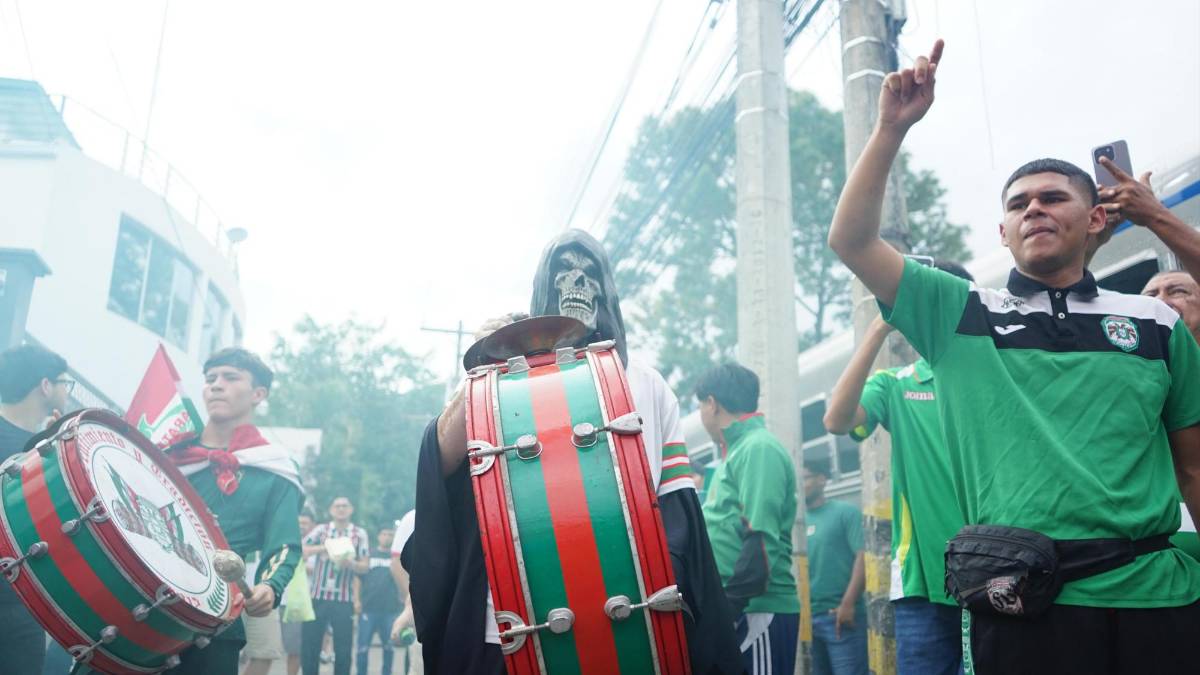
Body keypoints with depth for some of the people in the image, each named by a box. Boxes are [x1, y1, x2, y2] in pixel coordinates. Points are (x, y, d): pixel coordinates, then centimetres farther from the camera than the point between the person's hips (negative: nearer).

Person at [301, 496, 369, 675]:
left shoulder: (359, 534, 6)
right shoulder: (321, 529, 8)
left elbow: (364, 567, 2)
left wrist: (351, 563, -20)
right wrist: (325, 547, -16)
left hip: (344, 599, 0)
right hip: (317, 595, 1)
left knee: (343, 648, 1)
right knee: (309, 644, 3)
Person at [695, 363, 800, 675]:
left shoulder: (759, 449, -10)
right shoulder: (739, 451, 17)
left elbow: (761, 542, -19)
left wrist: (726, 610, -20)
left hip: (757, 610, -9)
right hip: (740, 609, 9)